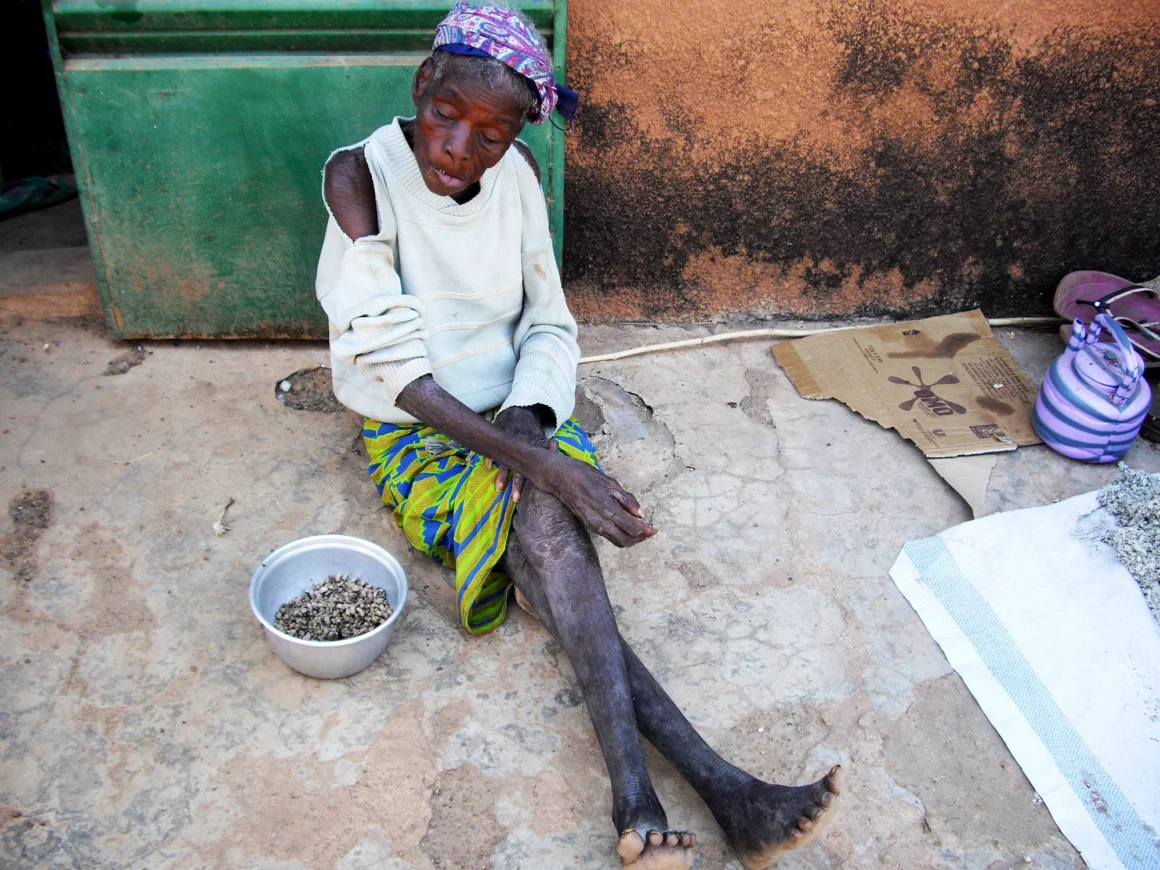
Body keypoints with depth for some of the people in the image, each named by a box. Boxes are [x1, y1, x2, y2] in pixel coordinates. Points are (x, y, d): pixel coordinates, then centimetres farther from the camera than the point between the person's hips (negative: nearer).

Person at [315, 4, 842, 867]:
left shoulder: (516, 173, -2)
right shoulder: (361, 175, -16)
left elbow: (550, 323, 3)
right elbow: (391, 359, -23)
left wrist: (527, 418, -19)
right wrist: (539, 461, -30)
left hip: (511, 410, 4)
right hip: (415, 429, -3)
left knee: (543, 525, -29)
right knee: (546, 524, -31)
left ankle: (639, 797, -33)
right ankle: (717, 782, -36)